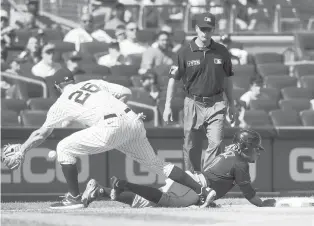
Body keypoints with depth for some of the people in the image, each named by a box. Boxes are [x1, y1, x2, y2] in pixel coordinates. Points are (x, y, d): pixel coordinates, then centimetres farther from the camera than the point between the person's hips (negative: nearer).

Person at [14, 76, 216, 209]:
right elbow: (126, 92, 21)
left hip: (111, 128, -6)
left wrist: (21, 151, 35)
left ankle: (74, 198, 5)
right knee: (156, 163, 17)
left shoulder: (62, 103, 16)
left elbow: (41, 135, 22)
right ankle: (202, 190, 10)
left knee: (64, 149, 7)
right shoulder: (93, 83, 27)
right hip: (134, 121, 6)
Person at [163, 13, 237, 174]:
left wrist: (231, 104, 18)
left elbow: (227, 79, 15)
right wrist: (168, 106, -5)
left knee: (215, 143, -14)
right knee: (191, 148, 6)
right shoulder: (185, 52, -3)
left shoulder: (222, 52, 4)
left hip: (216, 105, 1)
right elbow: (173, 78, 0)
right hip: (193, 104, -1)